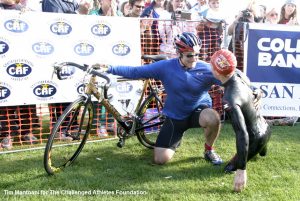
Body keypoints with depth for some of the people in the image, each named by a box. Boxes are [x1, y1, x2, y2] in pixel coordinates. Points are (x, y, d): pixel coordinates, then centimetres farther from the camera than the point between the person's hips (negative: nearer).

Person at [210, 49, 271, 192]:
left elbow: (242, 135, -40)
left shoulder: (230, 100, -38)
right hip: (265, 128, 8)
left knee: (230, 168, 14)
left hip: (256, 139, -8)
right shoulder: (238, 73, -16)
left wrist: (241, 170, -38)